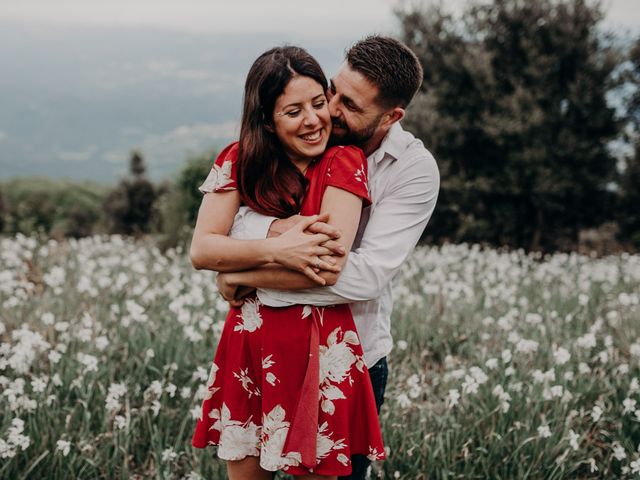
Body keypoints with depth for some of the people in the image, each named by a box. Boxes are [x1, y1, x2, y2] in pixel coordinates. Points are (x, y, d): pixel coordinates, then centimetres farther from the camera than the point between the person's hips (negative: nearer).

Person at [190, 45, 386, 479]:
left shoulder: (344, 162, -6)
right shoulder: (240, 161, 4)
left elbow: (330, 266, -17)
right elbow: (200, 249, -7)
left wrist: (237, 272, -11)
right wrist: (275, 251, -21)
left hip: (322, 350, -3)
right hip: (247, 347, 3)